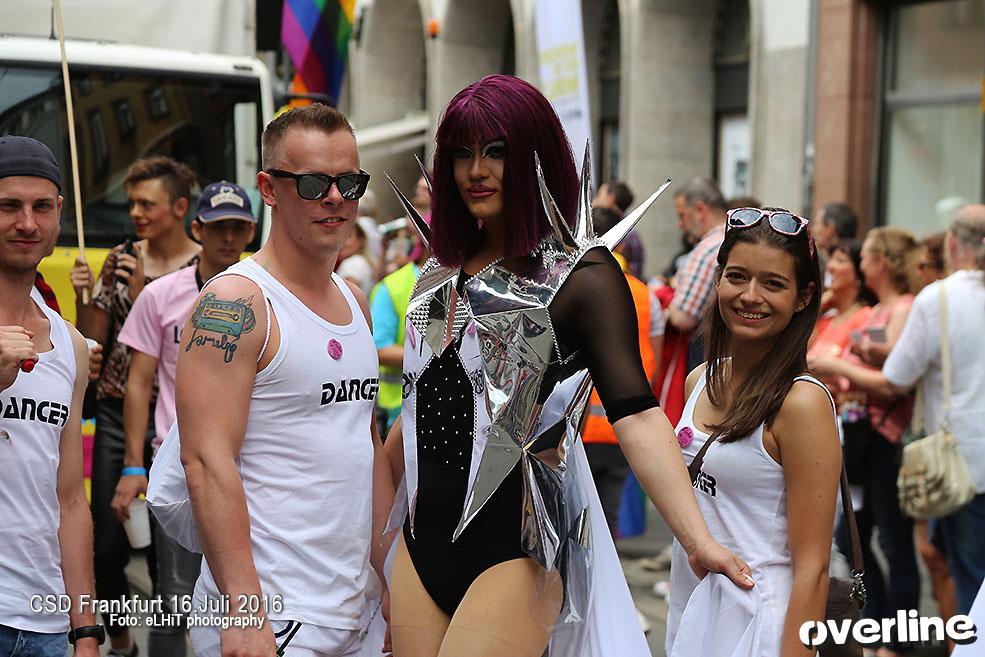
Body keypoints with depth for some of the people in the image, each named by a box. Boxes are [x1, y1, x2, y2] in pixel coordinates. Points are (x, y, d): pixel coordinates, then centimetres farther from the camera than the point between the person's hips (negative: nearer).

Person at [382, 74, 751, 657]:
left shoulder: (580, 275, -8)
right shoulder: (444, 270, 12)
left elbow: (636, 415, -19)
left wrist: (698, 540, -31)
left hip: (516, 550, -6)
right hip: (423, 539, 6)